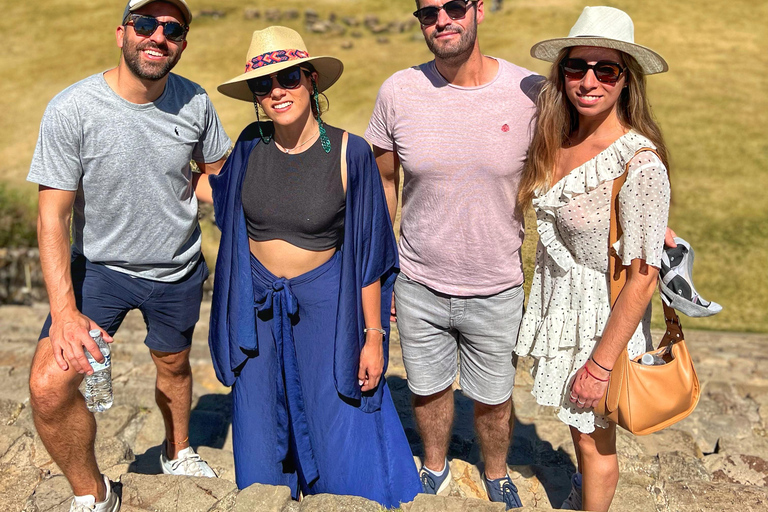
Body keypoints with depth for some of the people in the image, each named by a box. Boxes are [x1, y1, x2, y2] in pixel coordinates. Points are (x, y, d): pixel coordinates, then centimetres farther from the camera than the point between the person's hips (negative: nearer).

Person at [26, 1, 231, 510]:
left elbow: (215, 169, 10)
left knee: (173, 364, 23)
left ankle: (179, 451, 53)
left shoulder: (194, 102, -11)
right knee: (49, 387, -17)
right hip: (100, 265, -2)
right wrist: (64, 312, -26)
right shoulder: (71, 110, -21)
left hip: (179, 268, 3)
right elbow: (53, 217, -18)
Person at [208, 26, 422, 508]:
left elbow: (368, 252, -9)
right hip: (258, 310, 3)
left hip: (325, 306, -3)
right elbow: (221, 198, 16)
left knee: (344, 449, 4)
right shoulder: (252, 144, -4)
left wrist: (374, 336, -7)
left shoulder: (348, 152, -14)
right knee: (262, 448, 15)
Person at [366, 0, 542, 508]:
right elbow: (382, 182, 3)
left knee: (493, 399, 17)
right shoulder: (399, 92, -9)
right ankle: (435, 468, 50)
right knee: (428, 388, 21)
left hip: (496, 290, -1)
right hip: (419, 285, 1)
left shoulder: (529, 93, -13)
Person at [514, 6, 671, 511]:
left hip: (604, 315, -7)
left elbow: (643, 277, -23)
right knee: (576, 418, 27)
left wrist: (601, 364, -19)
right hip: (559, 300, 7)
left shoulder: (640, 163, -26)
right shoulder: (557, 140, -5)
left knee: (594, 438, 13)